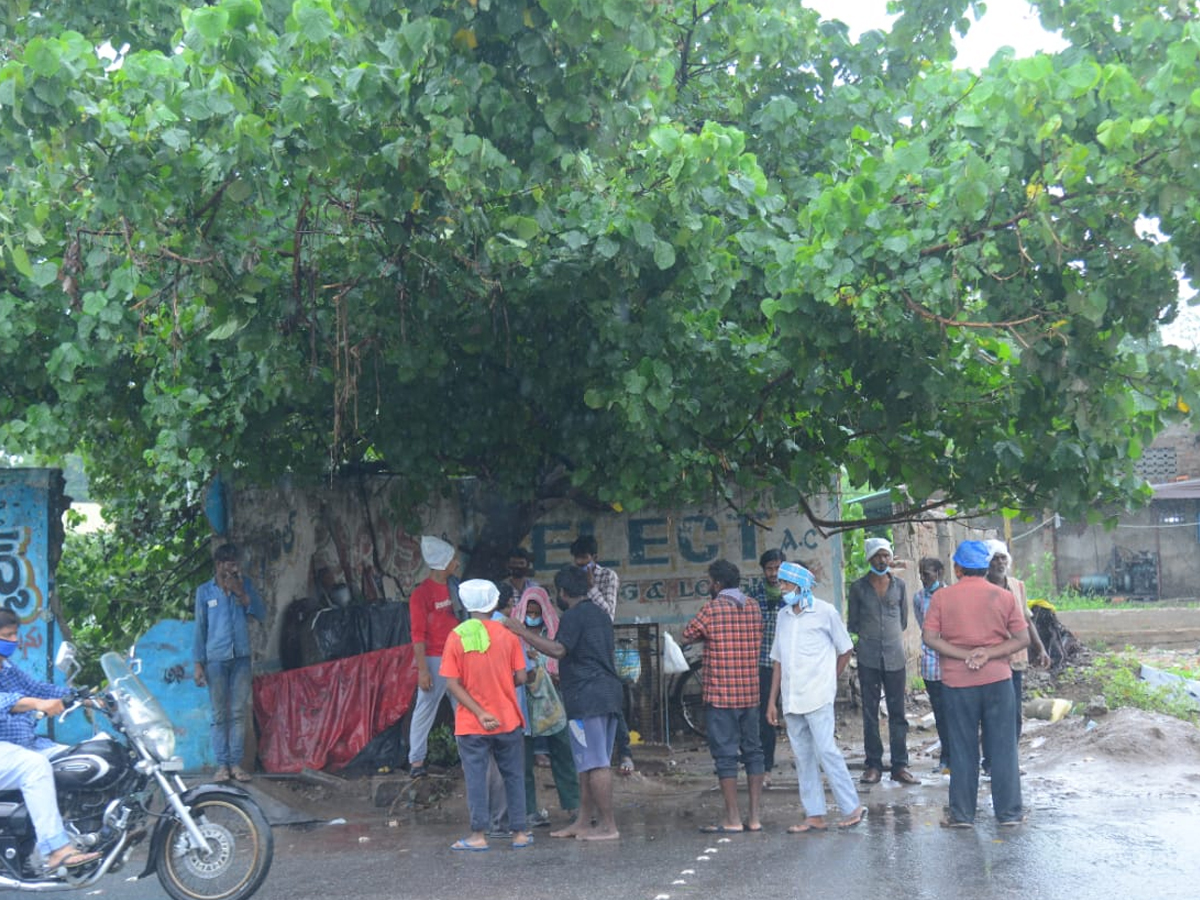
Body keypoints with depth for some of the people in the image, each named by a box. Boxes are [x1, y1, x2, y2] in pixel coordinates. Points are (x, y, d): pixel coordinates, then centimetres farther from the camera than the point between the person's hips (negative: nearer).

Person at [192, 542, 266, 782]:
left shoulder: (245, 585, 9)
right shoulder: (205, 591, 5)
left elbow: (262, 615, 2)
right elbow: (200, 628, 4)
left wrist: (241, 594, -10)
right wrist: (198, 663, 0)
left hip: (241, 657, 2)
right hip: (216, 659, -2)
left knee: (238, 712, 0)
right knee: (219, 714, -1)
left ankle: (236, 763, 4)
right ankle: (222, 764, 2)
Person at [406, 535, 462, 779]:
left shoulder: (453, 587, 9)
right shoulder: (422, 593, -10)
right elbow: (418, 634, -12)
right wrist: (422, 670, -16)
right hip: (434, 659, -6)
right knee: (425, 709, -2)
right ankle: (416, 761, 3)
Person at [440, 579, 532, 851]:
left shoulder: (456, 637, -5)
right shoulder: (507, 634, -4)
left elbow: (452, 684, -10)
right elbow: (521, 678, -4)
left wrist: (480, 713, -11)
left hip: (470, 724, -1)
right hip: (508, 719, 1)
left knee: (475, 777, 6)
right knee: (514, 776, 11)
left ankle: (479, 835, 8)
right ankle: (519, 832, 15)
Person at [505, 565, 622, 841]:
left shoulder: (573, 615, -8)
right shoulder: (601, 614, 21)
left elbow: (558, 650, -22)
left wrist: (524, 633, -17)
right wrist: (563, 676, 41)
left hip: (586, 696, -10)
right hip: (609, 693, 10)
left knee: (594, 763, -7)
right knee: (593, 763, 13)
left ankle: (608, 826, -6)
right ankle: (583, 822, 18)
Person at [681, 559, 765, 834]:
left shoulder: (712, 609, -10)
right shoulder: (754, 607, 7)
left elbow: (685, 638, -4)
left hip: (720, 694, -5)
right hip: (750, 692, 6)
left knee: (725, 754, -1)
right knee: (752, 751, 10)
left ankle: (732, 819, 0)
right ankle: (754, 817, 11)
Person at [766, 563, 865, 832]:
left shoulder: (825, 612, -3)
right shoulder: (784, 615, 12)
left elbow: (846, 649, 6)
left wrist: (829, 681, 7)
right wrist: (772, 700, 11)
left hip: (817, 698, -6)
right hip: (791, 699, 6)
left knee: (826, 752, -9)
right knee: (803, 757, 6)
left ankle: (852, 808, 1)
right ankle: (814, 816, 11)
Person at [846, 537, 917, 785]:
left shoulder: (899, 585, 7)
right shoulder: (858, 587, 3)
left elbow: (904, 619, 16)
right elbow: (852, 622, 10)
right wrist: (866, 637, 6)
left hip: (895, 655, 1)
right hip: (868, 657, -1)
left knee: (897, 712, 2)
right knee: (870, 713, 2)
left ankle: (900, 765, 7)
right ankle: (873, 765, 7)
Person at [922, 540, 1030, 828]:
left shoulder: (942, 597, -3)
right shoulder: (1004, 596, 0)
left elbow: (929, 637, -9)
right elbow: (1023, 639, -3)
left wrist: (963, 655, -11)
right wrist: (988, 654, -10)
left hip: (958, 682, 0)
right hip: (998, 679, 0)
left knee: (962, 750, 7)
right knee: (1003, 748, 8)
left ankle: (961, 814, 11)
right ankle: (1009, 812, 13)